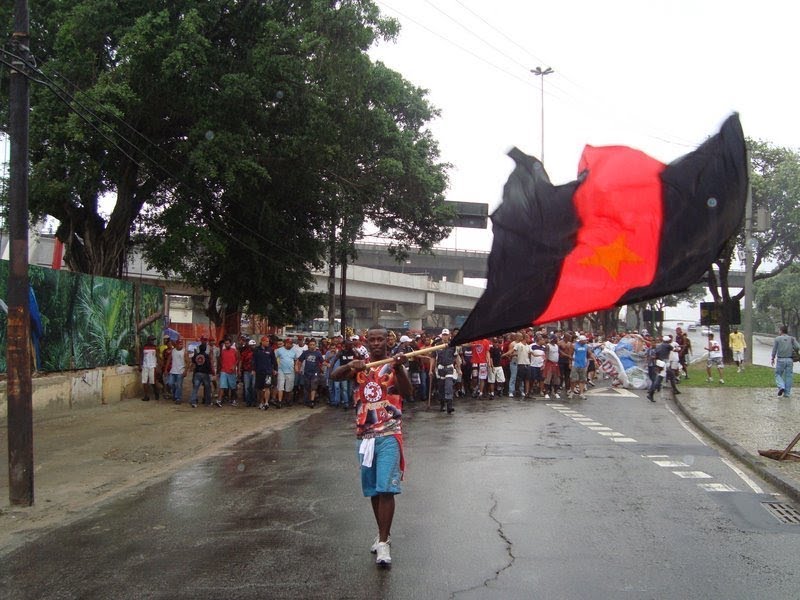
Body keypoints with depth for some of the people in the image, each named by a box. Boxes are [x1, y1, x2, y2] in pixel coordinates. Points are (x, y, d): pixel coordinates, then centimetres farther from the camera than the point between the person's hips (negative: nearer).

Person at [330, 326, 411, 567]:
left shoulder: (394, 366, -3)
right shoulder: (360, 366, 9)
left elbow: (407, 392, -20)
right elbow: (334, 376, -6)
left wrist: (400, 367, -37)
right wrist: (349, 365, -27)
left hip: (388, 435, -5)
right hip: (365, 436, 5)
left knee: (386, 488, -12)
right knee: (373, 489, 13)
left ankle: (384, 543, -10)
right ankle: (383, 533, 28)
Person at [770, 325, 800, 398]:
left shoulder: (777, 339, -1)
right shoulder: (792, 338, 4)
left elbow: (774, 350, -2)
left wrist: (772, 359, 10)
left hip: (780, 360, -2)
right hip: (789, 360, 2)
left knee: (778, 375, 13)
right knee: (788, 376, 8)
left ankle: (781, 387, -11)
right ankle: (787, 393, 8)